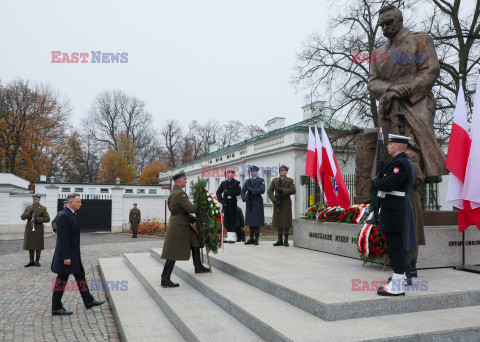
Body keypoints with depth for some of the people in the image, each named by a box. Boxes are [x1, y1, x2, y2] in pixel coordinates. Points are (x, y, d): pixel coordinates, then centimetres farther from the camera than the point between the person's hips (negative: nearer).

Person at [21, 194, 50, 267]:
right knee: (30, 246, 6)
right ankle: (31, 261, 15)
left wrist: (38, 219, -16)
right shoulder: (28, 208, 13)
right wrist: (29, 213, -14)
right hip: (29, 230, 3)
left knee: (38, 247, 2)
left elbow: (47, 219, -5)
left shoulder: (43, 208, 1)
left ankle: (37, 261, 13)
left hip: (38, 230, -3)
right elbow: (22, 217, 3)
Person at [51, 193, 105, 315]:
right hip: (66, 255, -10)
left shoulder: (71, 215, 12)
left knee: (80, 276, 15)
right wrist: (66, 257, -23)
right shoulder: (64, 216, -20)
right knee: (62, 279, 0)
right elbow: (63, 238, -23)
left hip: (73, 254, 10)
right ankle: (56, 308, 12)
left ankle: (89, 301, 24)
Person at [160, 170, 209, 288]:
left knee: (195, 242, 21)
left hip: (183, 224, 11)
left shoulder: (174, 192, 17)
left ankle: (198, 267, 34)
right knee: (174, 253, -7)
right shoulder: (179, 193, -18)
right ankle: (165, 280, -2)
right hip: (178, 225, -11)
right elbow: (191, 208, -21)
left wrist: (192, 220, 17)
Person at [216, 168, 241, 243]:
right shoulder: (223, 183, 16)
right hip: (225, 204, 6)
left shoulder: (236, 182, 0)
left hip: (232, 204, -5)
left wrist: (228, 192, -15)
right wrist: (221, 200, 3)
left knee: (233, 221, -4)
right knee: (226, 221, 7)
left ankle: (233, 238, -1)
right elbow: (218, 192, 17)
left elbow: (238, 192, -13)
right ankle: (229, 237, 13)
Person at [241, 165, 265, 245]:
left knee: (257, 222, -4)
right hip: (249, 203, 4)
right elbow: (242, 191, 9)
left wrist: (251, 190, -13)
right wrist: (244, 198, -9)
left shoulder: (261, 180, 3)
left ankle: (256, 239, 1)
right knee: (250, 221, 5)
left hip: (257, 203, -4)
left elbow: (262, 190, -11)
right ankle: (251, 238, 11)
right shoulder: (248, 181, 16)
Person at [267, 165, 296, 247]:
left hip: (286, 203, -3)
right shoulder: (274, 180, 12)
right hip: (277, 203, 3)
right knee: (278, 221, 5)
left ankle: (286, 240, 4)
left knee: (286, 221, -3)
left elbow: (293, 191, -8)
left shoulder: (290, 180, 4)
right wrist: (274, 200, -9)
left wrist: (283, 190, -15)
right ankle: (280, 240, 12)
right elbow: (270, 191, 5)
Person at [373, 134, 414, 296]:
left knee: (394, 246, -7)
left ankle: (397, 286, -3)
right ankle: (400, 277, 27)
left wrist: (375, 181, -4)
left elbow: (387, 185, -22)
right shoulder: (404, 161, 19)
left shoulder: (400, 163, -16)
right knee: (396, 245, 17)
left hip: (392, 209, -11)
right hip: (397, 209, 11)